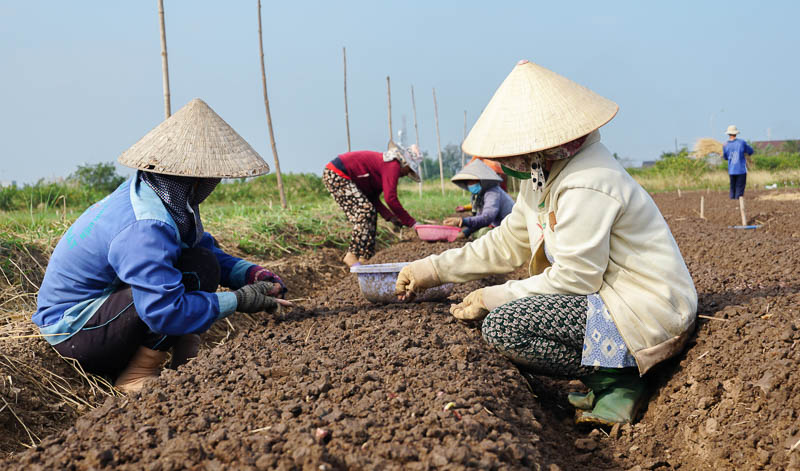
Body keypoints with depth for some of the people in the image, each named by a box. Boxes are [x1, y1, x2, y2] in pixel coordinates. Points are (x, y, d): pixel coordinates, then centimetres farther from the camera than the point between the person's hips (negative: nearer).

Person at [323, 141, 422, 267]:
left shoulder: (385, 164, 18)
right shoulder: (393, 165, -13)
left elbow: (373, 198, 13)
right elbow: (391, 199, -21)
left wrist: (390, 217, 3)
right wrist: (412, 223, -16)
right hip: (336, 175, -11)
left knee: (370, 213, 9)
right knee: (365, 211, -16)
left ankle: (364, 258, 7)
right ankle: (352, 256, -16)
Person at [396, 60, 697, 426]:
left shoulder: (586, 186, -23)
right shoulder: (543, 175, 7)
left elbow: (574, 278, -22)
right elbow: (507, 244, 14)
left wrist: (492, 298, -14)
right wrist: (432, 269, 11)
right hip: (611, 295, 10)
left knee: (502, 325, -21)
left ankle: (615, 380, -6)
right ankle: (613, 373, 10)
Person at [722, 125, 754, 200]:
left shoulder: (726, 145, -2)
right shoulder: (742, 142, -8)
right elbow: (750, 151, 5)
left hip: (731, 170, 3)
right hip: (741, 170, -3)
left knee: (732, 188, 13)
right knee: (740, 188, 1)